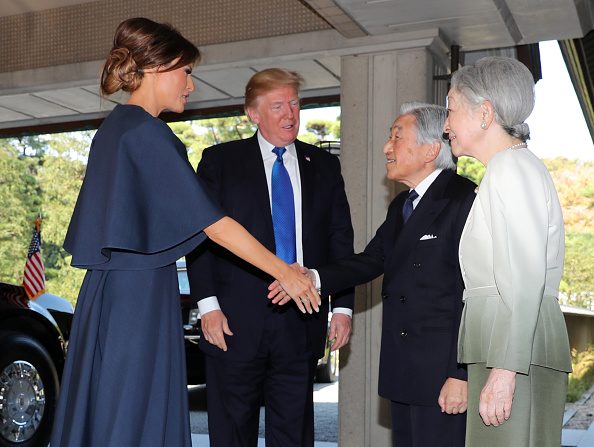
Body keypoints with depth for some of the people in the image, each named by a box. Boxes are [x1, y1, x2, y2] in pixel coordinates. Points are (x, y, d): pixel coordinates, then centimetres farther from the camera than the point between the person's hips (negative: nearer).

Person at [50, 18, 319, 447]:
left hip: (111, 290, 9)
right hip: (139, 296, -9)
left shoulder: (113, 128, 14)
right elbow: (213, 223, -17)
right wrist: (285, 272, -13)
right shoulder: (148, 133, -14)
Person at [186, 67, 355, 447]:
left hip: (302, 323, 2)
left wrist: (343, 306, 3)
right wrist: (208, 304, -10)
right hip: (237, 321, -2)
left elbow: (341, 240, 10)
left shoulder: (324, 166, 12)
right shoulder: (219, 161, 4)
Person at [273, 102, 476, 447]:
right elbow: (371, 261, 16)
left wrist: (462, 374, -19)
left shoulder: (465, 199, -13)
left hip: (443, 376, -8)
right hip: (402, 376, 9)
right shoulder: (401, 206, 17)